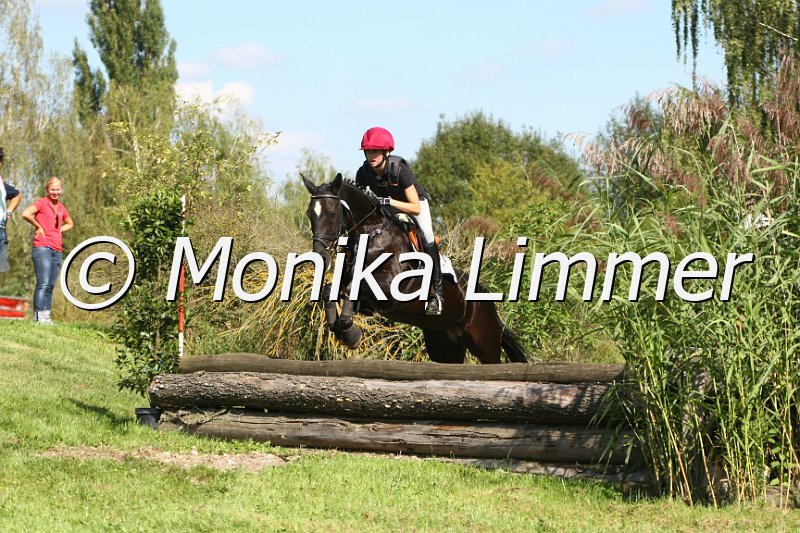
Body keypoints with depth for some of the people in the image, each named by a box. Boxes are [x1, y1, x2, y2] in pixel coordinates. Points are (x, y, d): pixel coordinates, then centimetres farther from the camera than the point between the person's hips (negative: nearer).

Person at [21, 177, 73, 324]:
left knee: (50, 285, 6)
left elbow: (69, 223, 35)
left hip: (57, 250, 7)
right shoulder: (42, 203, -3)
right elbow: (26, 213, -20)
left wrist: (60, 229, 14)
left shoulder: (61, 207, 17)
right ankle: (39, 316, -16)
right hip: (42, 247, -7)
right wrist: (38, 226, -8)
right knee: (43, 284, -14)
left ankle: (46, 317, 8)